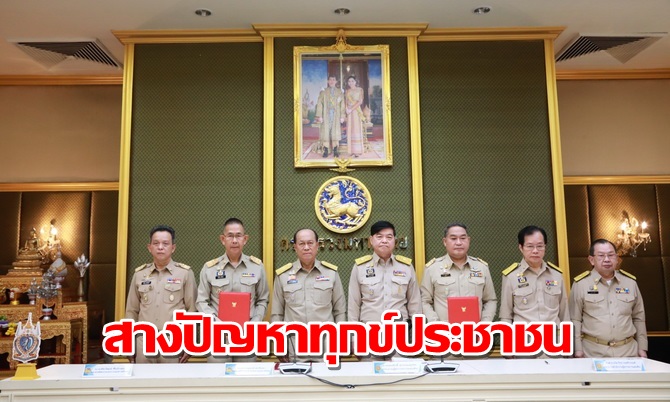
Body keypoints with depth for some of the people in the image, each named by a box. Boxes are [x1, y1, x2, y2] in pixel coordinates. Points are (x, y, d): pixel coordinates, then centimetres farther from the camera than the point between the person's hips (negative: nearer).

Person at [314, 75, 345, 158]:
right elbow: (319, 104, 2)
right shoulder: (323, 91, 7)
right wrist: (319, 116, -6)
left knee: (335, 132, -2)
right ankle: (326, 151, 0)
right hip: (326, 116, 0)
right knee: (325, 132, -4)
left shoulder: (339, 91, 9)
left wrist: (342, 116, 0)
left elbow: (342, 105, 7)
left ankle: (335, 150, 4)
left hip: (336, 116, 1)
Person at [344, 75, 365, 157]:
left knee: (356, 129, -7)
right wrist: (346, 109, -9)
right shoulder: (347, 91, 14)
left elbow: (360, 101, -8)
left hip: (356, 111, -4)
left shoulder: (360, 89, 1)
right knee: (350, 130, 1)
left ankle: (357, 151, -8)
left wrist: (352, 109, -14)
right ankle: (352, 150, 4)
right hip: (349, 112, 4)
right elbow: (345, 101, 11)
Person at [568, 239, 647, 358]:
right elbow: (575, 320, -3)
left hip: (628, 350, 3)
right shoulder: (581, 284, -5)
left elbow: (638, 318, 13)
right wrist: (577, 349, -6)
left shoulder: (630, 282, 7)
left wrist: (642, 347, 10)